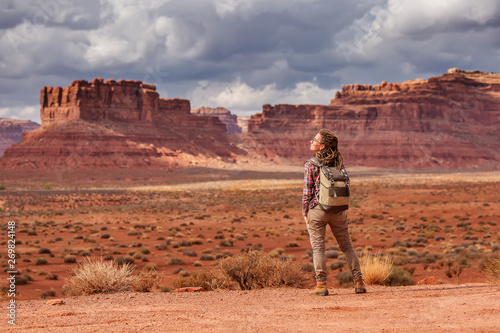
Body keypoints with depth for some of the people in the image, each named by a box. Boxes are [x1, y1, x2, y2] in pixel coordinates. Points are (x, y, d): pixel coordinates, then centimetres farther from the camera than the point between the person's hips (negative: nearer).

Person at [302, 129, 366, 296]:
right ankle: (358, 282, 11)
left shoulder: (310, 165, -10)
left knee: (318, 247, 3)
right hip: (338, 210, 4)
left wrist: (305, 212, -1)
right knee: (346, 245, 13)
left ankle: (321, 284, 0)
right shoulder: (339, 160, 1)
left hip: (316, 209, -4)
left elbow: (307, 191, -7)